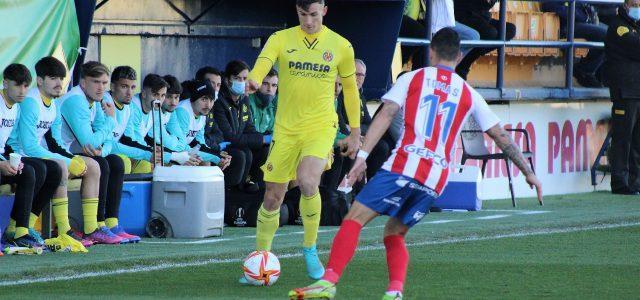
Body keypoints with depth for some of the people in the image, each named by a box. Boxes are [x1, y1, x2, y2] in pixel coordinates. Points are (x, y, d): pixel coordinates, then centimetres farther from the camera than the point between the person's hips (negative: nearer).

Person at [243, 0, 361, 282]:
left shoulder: (340, 46, 3)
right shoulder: (281, 39, 0)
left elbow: (350, 88, 13)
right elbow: (264, 60, -21)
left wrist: (355, 132, 14)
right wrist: (254, 80, -44)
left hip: (321, 126, -1)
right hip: (285, 128, 2)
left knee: (307, 182, -26)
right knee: (273, 197, 2)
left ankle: (310, 249, -4)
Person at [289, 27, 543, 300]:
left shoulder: (413, 78, 10)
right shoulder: (468, 94, 18)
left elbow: (385, 115, -2)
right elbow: (501, 137, 20)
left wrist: (362, 155, -8)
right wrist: (529, 173, 27)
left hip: (404, 165, -4)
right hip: (436, 180, 4)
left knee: (354, 219, -6)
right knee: (394, 234, 19)